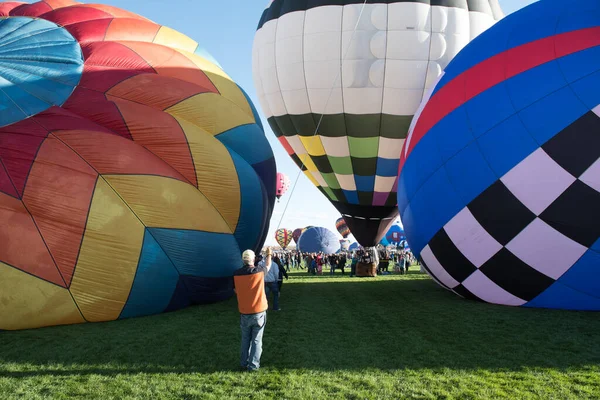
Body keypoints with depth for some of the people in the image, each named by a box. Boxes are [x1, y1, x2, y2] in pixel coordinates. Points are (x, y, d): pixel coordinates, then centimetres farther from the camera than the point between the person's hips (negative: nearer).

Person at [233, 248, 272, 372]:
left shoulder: (236, 274, -7)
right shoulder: (259, 270, -11)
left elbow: (236, 291, 5)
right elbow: (268, 266, 11)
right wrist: (269, 254, 28)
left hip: (244, 312, 2)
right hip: (259, 312, -2)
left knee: (245, 339, 18)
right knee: (256, 340, 7)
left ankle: (243, 363, 24)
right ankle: (253, 365, 9)